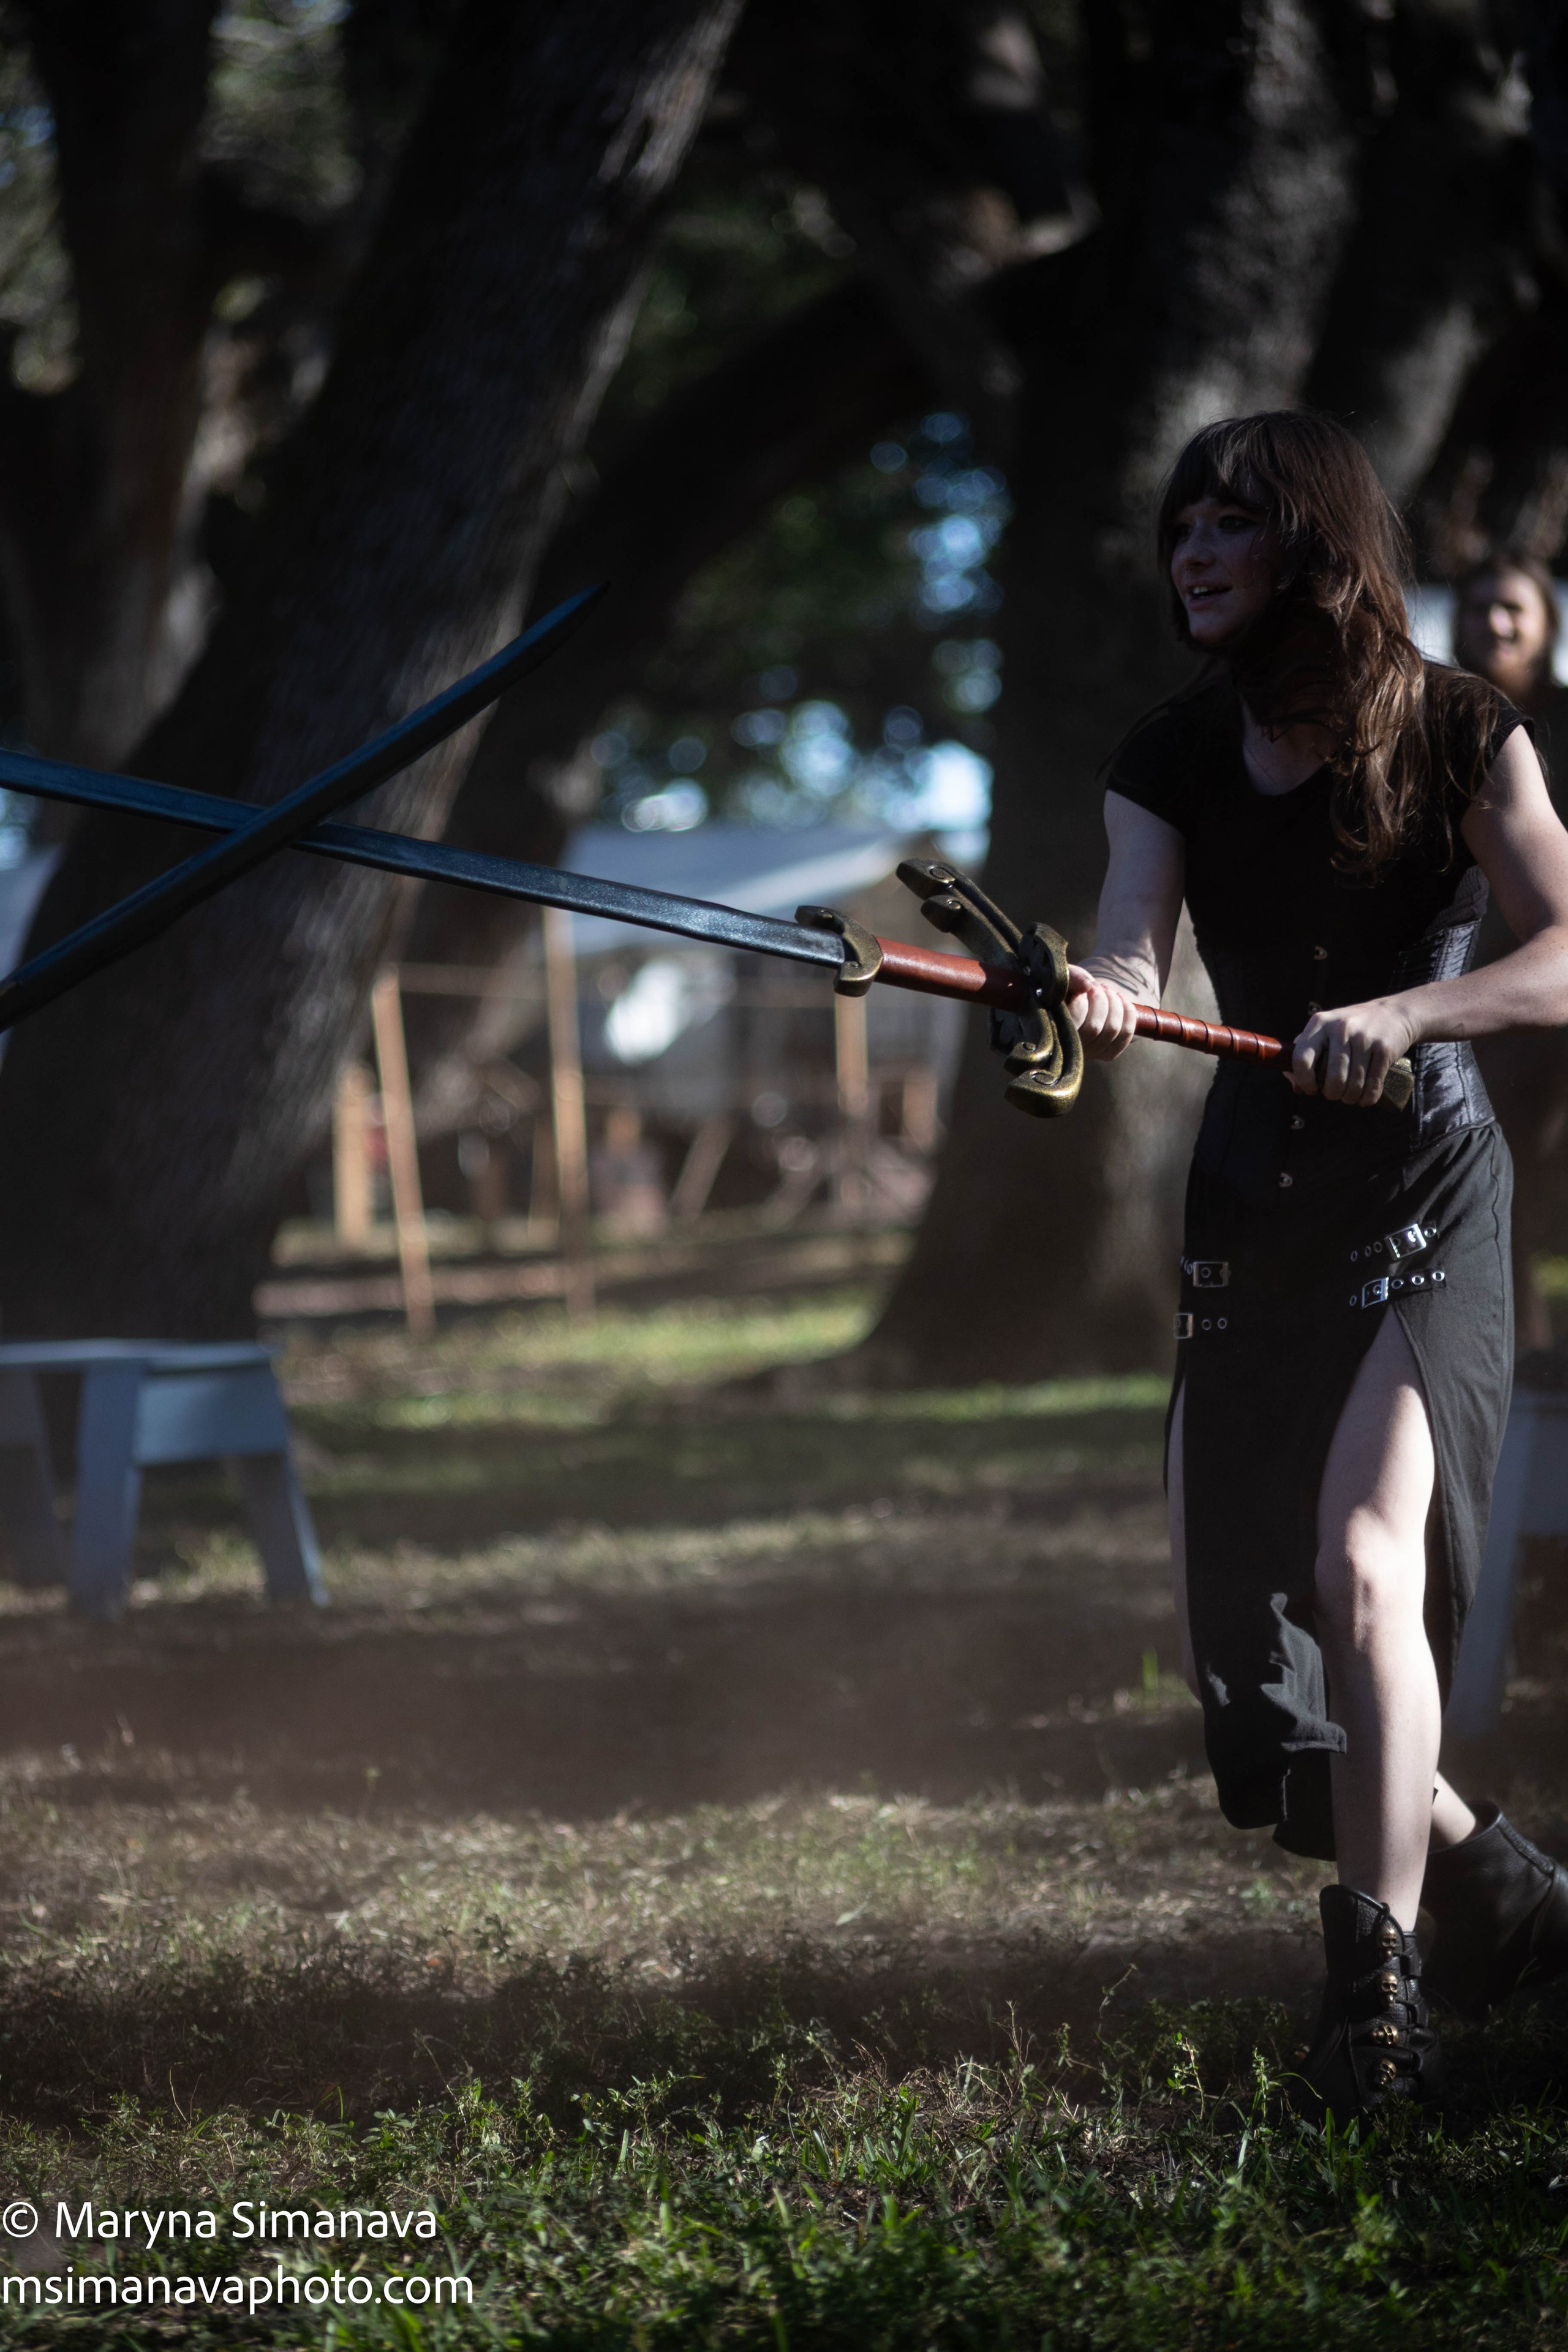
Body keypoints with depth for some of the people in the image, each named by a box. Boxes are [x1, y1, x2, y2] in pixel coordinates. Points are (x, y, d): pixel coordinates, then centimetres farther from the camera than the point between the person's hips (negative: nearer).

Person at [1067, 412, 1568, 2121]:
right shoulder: (1172, 761, 6)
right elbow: (1131, 961, -9)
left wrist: (1402, 1013, -28)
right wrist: (1095, 1003, -33)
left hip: (1423, 1196, -5)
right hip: (1249, 1205, 5)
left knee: (1361, 1560, -26)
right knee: (1239, 1640, 4)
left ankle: (1377, 2005, -23)